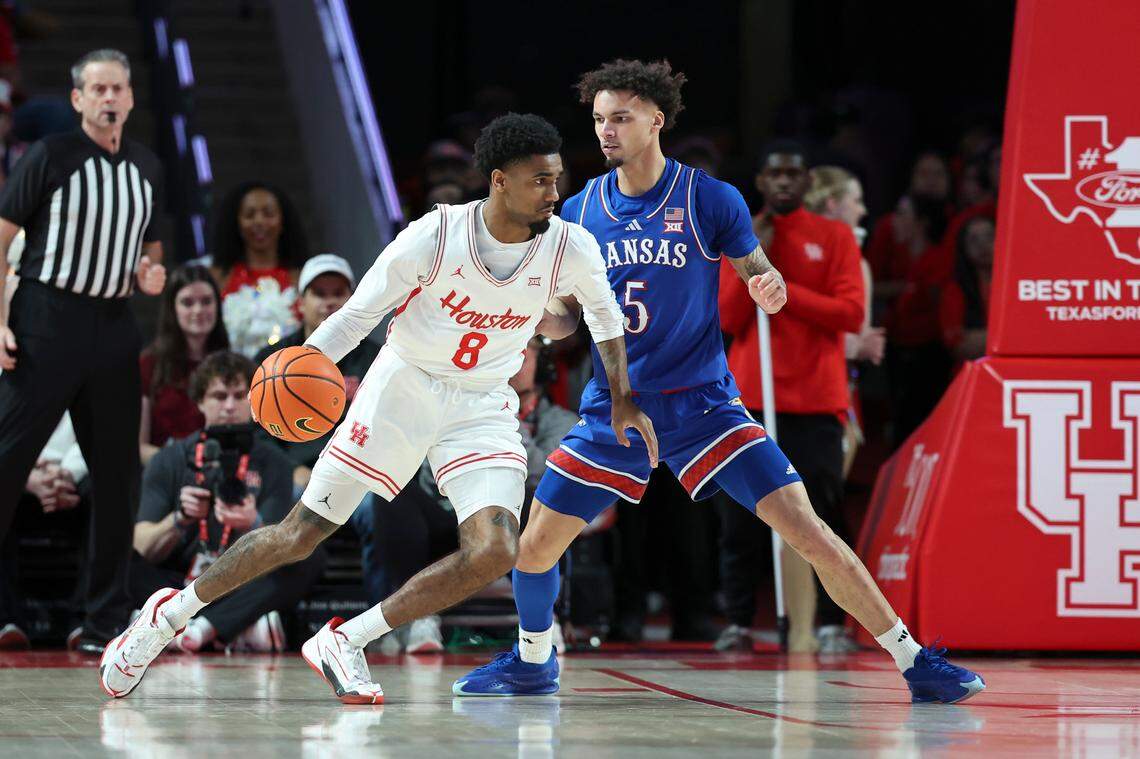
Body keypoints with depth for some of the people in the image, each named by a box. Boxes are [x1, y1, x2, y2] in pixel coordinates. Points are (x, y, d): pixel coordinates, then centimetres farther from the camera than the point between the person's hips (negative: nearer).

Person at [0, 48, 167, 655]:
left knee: (118, 474, 5)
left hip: (113, 326, 6)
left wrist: (151, 273, 2)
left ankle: (107, 622, 12)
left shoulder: (147, 168, 12)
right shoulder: (49, 156, -5)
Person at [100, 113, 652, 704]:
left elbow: (605, 313, 11)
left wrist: (624, 401, 12)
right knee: (301, 534, -2)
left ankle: (344, 642, -9)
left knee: (494, 552, -22)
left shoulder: (570, 248, -11)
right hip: (404, 385, -3)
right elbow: (360, 311, -11)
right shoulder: (435, 236, -19)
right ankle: (170, 614, 18)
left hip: (483, 406, 3)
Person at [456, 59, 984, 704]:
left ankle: (915, 661, -7)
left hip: (701, 404, -3)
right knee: (535, 547, 2)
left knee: (807, 530, -14)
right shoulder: (581, 210, 2)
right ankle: (532, 662, 32)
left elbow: (761, 275, 2)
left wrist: (772, 289, -22)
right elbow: (566, 318, 10)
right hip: (613, 410, 3)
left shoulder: (712, 200, -7)